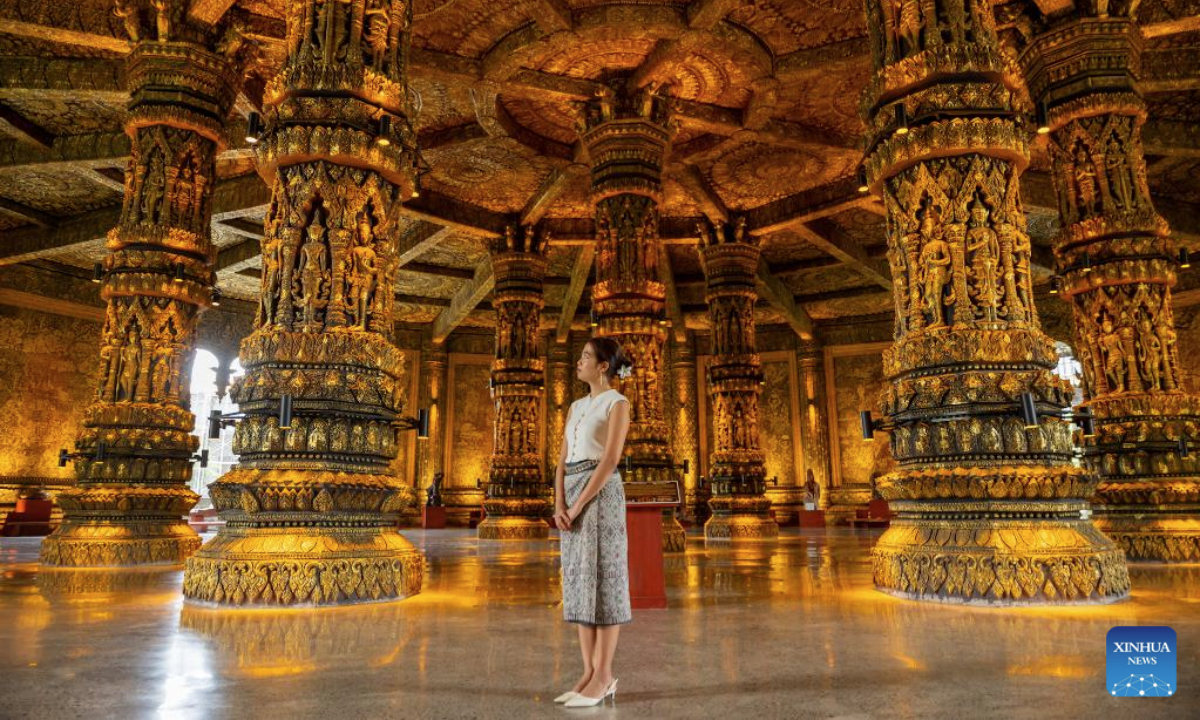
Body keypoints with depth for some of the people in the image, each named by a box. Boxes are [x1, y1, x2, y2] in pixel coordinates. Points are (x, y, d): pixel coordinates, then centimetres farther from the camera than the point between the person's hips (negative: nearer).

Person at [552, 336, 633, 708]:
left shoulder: (617, 403, -4)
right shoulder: (577, 407, 19)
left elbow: (610, 460, -14)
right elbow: (563, 460, 12)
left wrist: (578, 506, -16)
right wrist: (559, 505, -3)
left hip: (601, 494, -8)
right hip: (573, 496, 8)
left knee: (602, 582, -6)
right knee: (578, 584, 6)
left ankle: (604, 677, 2)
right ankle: (590, 673, 13)